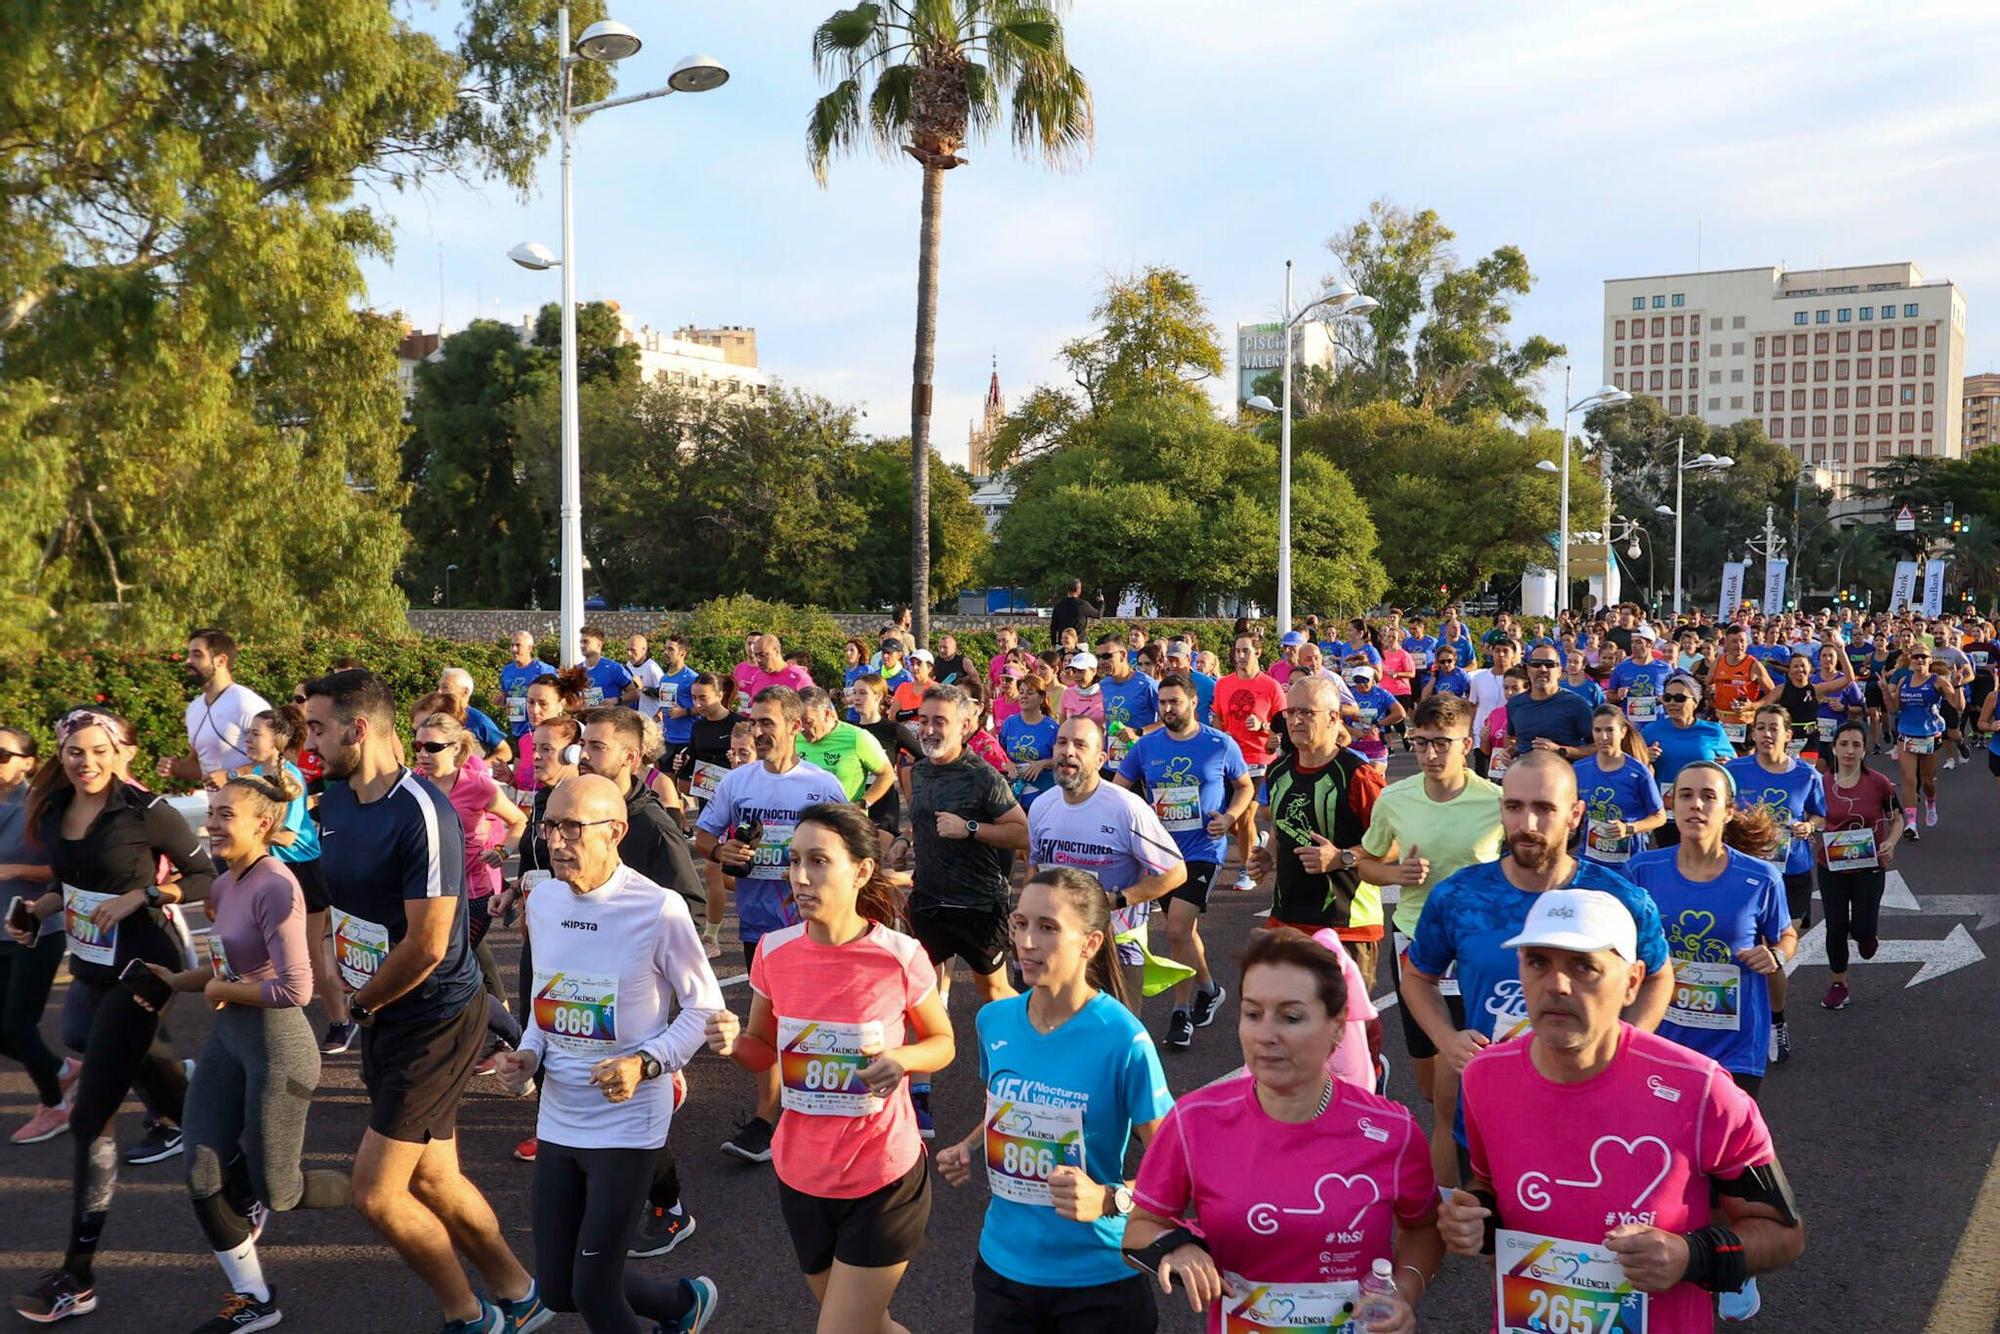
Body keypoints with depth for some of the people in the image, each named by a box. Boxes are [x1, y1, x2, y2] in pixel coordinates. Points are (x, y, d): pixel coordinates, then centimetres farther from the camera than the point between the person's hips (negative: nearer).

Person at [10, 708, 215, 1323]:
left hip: (138, 970, -8)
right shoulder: (53, 811, 2)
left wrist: (141, 894, -21)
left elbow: (207, 878, -10)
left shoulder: (147, 812, -17)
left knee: (90, 1116, -8)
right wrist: (39, 908, -1)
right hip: (89, 966, 8)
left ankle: (77, 1277, -1)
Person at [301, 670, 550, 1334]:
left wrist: (362, 1004, -9)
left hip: (434, 1020, -8)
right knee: (433, 1180, 15)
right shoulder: (333, 800, 4)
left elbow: (427, 944, -24)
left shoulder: (421, 811, -23)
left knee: (374, 1193, -6)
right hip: (382, 1015, 8)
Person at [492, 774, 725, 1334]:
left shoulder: (659, 909, -18)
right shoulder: (542, 901, 1)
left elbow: (704, 1007, -9)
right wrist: (529, 1054, -1)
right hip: (558, 1116, 7)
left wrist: (645, 1064, -23)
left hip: (627, 1123, -6)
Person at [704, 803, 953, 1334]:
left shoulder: (900, 957, -17)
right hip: (801, 1175, 4)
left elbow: (943, 1043, -1)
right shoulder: (774, 951, -8)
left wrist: (903, 1059, -22)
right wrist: (733, 1042, -16)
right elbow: (764, 1051, 7)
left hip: (883, 1179, -4)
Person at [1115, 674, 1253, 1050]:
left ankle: (1182, 1011, -2)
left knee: (1177, 930, -16)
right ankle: (1208, 989, 39)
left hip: (1203, 851, -5)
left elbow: (1245, 787, 6)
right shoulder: (1146, 746, 2)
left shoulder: (1220, 744, -5)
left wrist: (1230, 817, -11)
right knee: (1184, 931, 17)